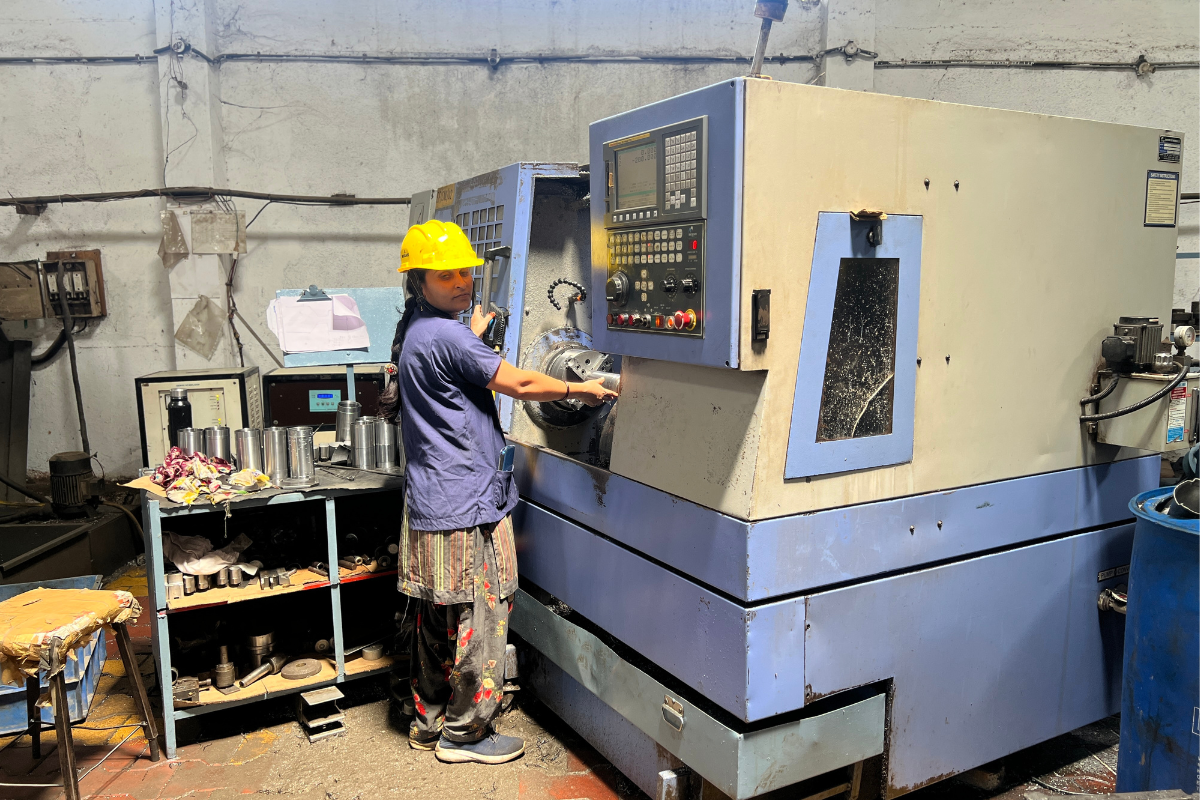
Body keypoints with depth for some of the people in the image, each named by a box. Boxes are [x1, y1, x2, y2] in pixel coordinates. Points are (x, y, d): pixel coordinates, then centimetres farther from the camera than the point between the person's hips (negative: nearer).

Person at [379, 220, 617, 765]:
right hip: (465, 506, -11)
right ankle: (464, 733, 17)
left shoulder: (415, 331, 12)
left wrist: (474, 338, 24)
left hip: (431, 505, 11)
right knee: (478, 617, 2)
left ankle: (430, 721, 33)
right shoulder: (446, 336, -19)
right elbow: (520, 384, -16)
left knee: (438, 619, 19)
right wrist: (579, 389, -4)